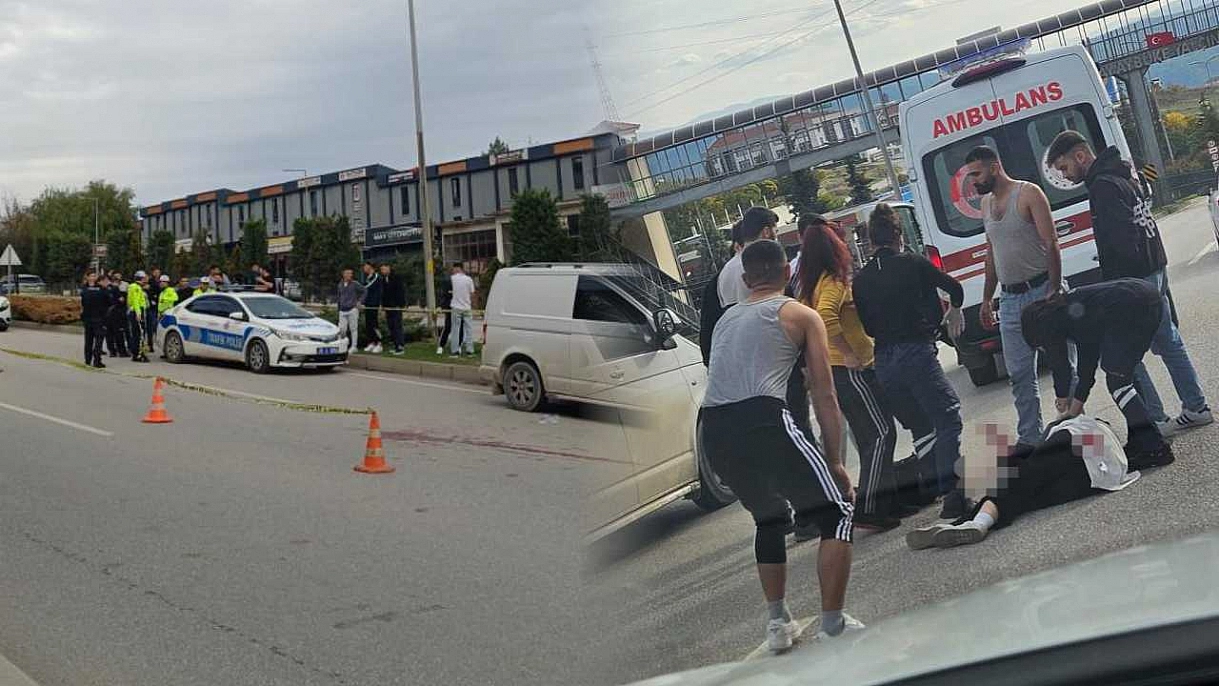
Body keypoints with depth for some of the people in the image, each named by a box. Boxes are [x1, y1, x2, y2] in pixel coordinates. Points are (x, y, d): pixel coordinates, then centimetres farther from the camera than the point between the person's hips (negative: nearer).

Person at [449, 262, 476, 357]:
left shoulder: (452, 278, -5)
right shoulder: (468, 279, -3)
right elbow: (472, 295, 0)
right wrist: (472, 306, 11)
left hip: (456, 308, -1)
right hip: (467, 308, 1)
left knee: (456, 329, 4)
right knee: (469, 328, 8)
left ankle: (454, 350, 4)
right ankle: (470, 349, 10)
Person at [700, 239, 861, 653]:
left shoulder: (725, 319, 29)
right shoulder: (801, 315, 13)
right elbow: (824, 395, 9)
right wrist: (835, 461, 11)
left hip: (714, 431, 6)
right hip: (763, 419, -6)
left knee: (769, 518, 29)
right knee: (837, 512, 9)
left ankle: (778, 623, 33)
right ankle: (833, 628, 5)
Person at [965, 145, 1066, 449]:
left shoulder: (1028, 193, -9)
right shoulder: (986, 204, 13)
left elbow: (1051, 245, -14)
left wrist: (1054, 290, -20)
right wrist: (987, 298, 19)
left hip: (1042, 290, -7)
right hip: (1010, 299, 7)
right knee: (1020, 374, 8)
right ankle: (1030, 438, 17)